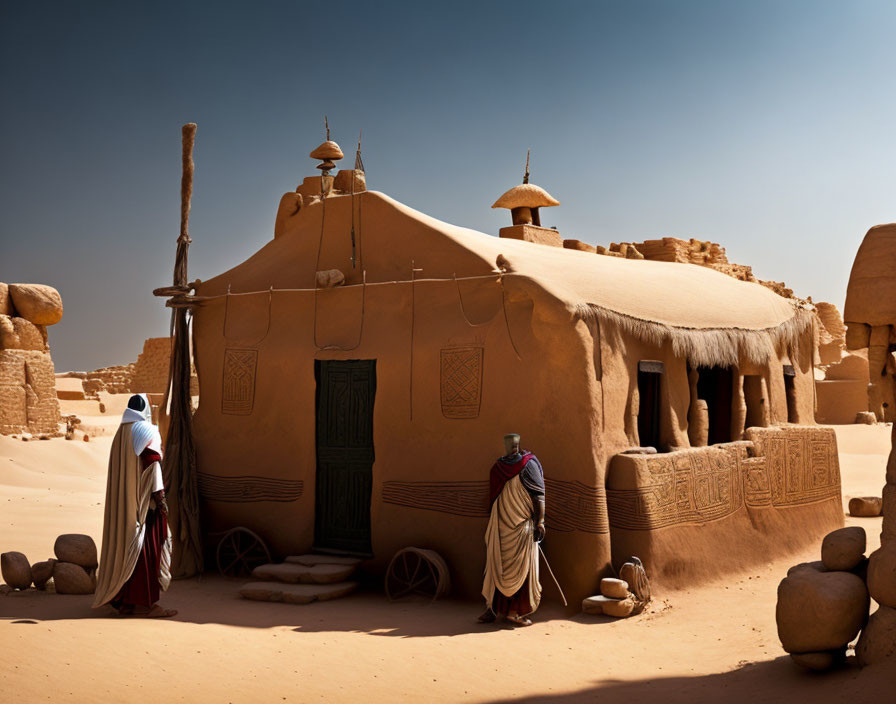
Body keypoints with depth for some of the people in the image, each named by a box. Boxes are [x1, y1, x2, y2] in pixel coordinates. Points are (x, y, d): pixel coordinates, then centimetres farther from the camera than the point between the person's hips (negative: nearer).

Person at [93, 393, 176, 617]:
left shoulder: (121, 434, 14)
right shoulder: (145, 432, -9)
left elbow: (116, 473, 17)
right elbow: (151, 465, -18)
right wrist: (160, 496, -18)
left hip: (122, 503, 8)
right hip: (143, 501, -8)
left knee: (124, 545, 10)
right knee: (146, 548, -6)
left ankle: (123, 600, 14)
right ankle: (143, 603, -6)